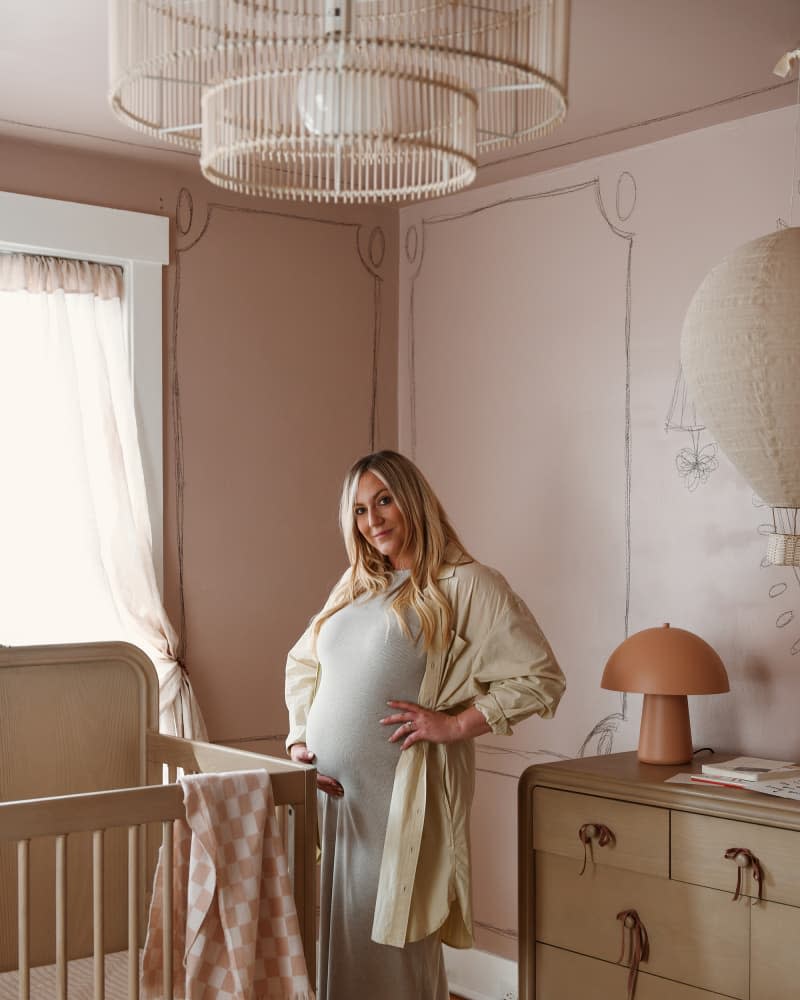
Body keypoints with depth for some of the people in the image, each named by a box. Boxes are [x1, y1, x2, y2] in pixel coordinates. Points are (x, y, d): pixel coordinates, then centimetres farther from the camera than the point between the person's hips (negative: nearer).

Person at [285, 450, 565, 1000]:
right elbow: (302, 662, 25)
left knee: (390, 946, -1)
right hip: (326, 788, 6)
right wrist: (298, 738, 10)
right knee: (326, 935, 11)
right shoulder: (356, 585, 15)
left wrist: (455, 725, -14)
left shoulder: (465, 584, -5)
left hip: (398, 797, -6)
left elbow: (541, 679, -10)